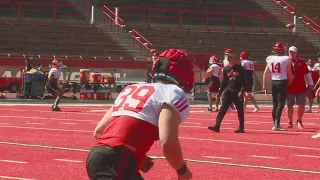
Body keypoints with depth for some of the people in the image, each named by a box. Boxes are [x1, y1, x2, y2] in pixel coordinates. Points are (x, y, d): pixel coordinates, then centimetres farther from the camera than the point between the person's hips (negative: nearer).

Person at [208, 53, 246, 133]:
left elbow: (244, 81, -4)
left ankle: (241, 128, 13)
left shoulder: (240, 68, -3)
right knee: (222, 109, -6)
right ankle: (217, 126, -9)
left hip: (238, 93, -3)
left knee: (240, 110, 4)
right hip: (228, 91, 3)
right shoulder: (226, 69, 7)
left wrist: (242, 91, -13)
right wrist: (221, 91, 11)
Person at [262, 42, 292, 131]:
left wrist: (264, 84, 13)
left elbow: (266, 73, 7)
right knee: (280, 104, -6)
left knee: (275, 104, 12)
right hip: (283, 82, -5)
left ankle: (275, 124, 16)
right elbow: (289, 73, -3)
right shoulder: (286, 59, -7)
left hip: (274, 82, 5)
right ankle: (276, 124, -15)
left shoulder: (270, 59, 4)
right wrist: (290, 82, 13)